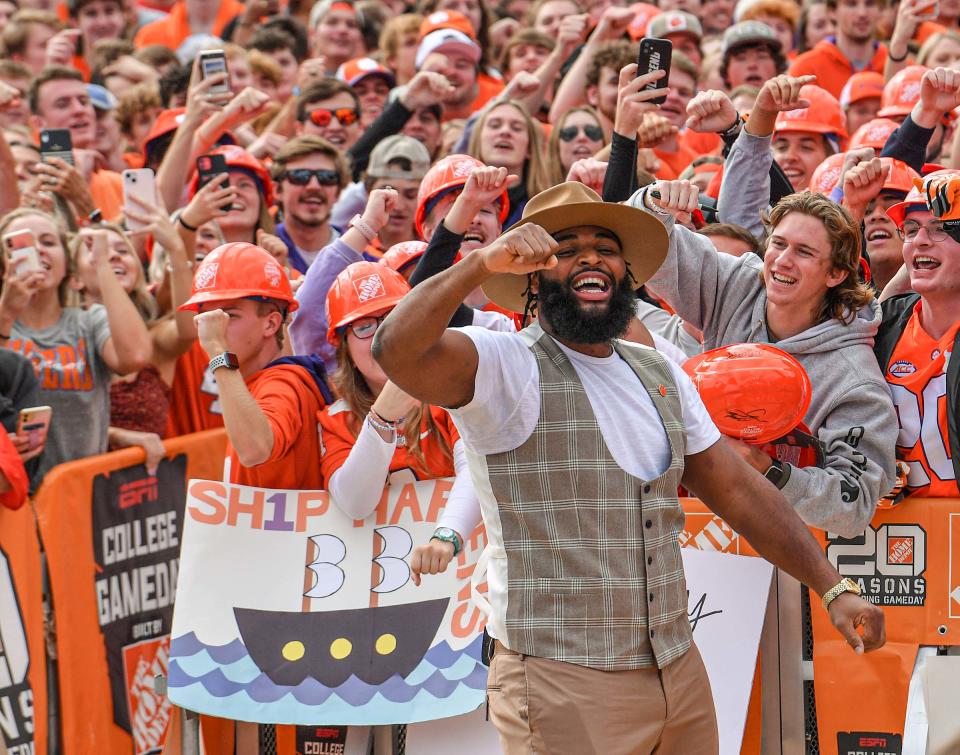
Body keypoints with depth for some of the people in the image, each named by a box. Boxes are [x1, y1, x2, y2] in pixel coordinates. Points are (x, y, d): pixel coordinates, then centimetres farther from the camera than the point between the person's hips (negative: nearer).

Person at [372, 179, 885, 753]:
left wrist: (833, 587, 10)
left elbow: (738, 491, 17)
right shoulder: (506, 367, -8)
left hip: (680, 677, 7)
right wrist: (482, 265, -36)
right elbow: (397, 351, -27)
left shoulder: (661, 376, 14)